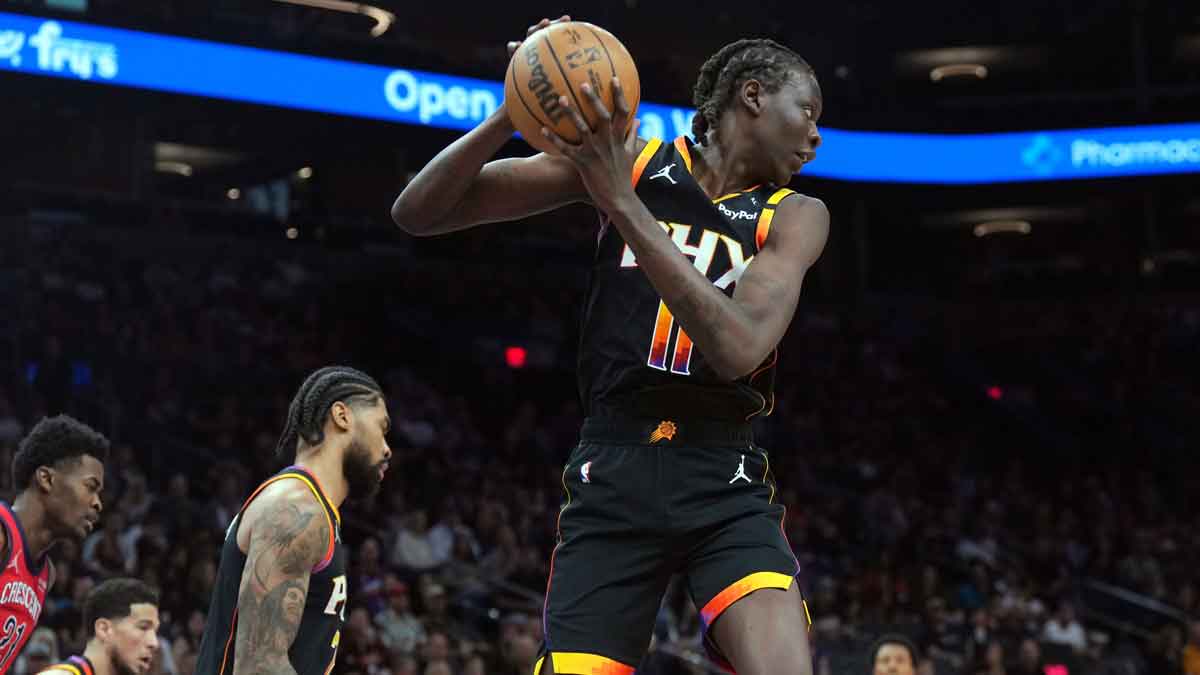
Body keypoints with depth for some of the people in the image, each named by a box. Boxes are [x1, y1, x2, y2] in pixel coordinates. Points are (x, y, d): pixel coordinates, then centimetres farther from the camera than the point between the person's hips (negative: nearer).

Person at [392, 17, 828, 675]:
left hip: (723, 480, 0)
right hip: (612, 472, 0)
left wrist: (621, 203, -21)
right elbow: (416, 213, 0)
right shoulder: (627, 158, 3)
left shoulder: (796, 217, 5)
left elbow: (737, 349, -16)